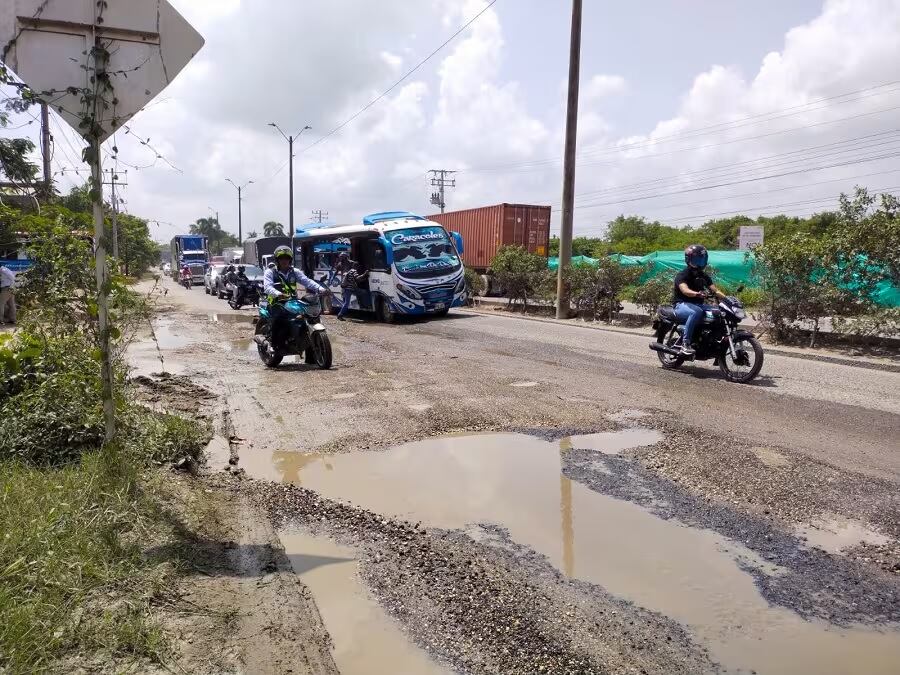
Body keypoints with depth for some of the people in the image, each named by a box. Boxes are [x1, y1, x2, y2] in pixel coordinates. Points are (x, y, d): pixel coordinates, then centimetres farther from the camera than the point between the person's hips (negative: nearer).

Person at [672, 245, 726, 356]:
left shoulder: (704, 276, 14)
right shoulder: (682, 275, -9)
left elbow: (715, 290, 4)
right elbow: (684, 290, -28)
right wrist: (697, 294, -49)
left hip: (698, 304, 7)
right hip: (682, 305, -7)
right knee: (696, 312, -39)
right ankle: (685, 343, -37)